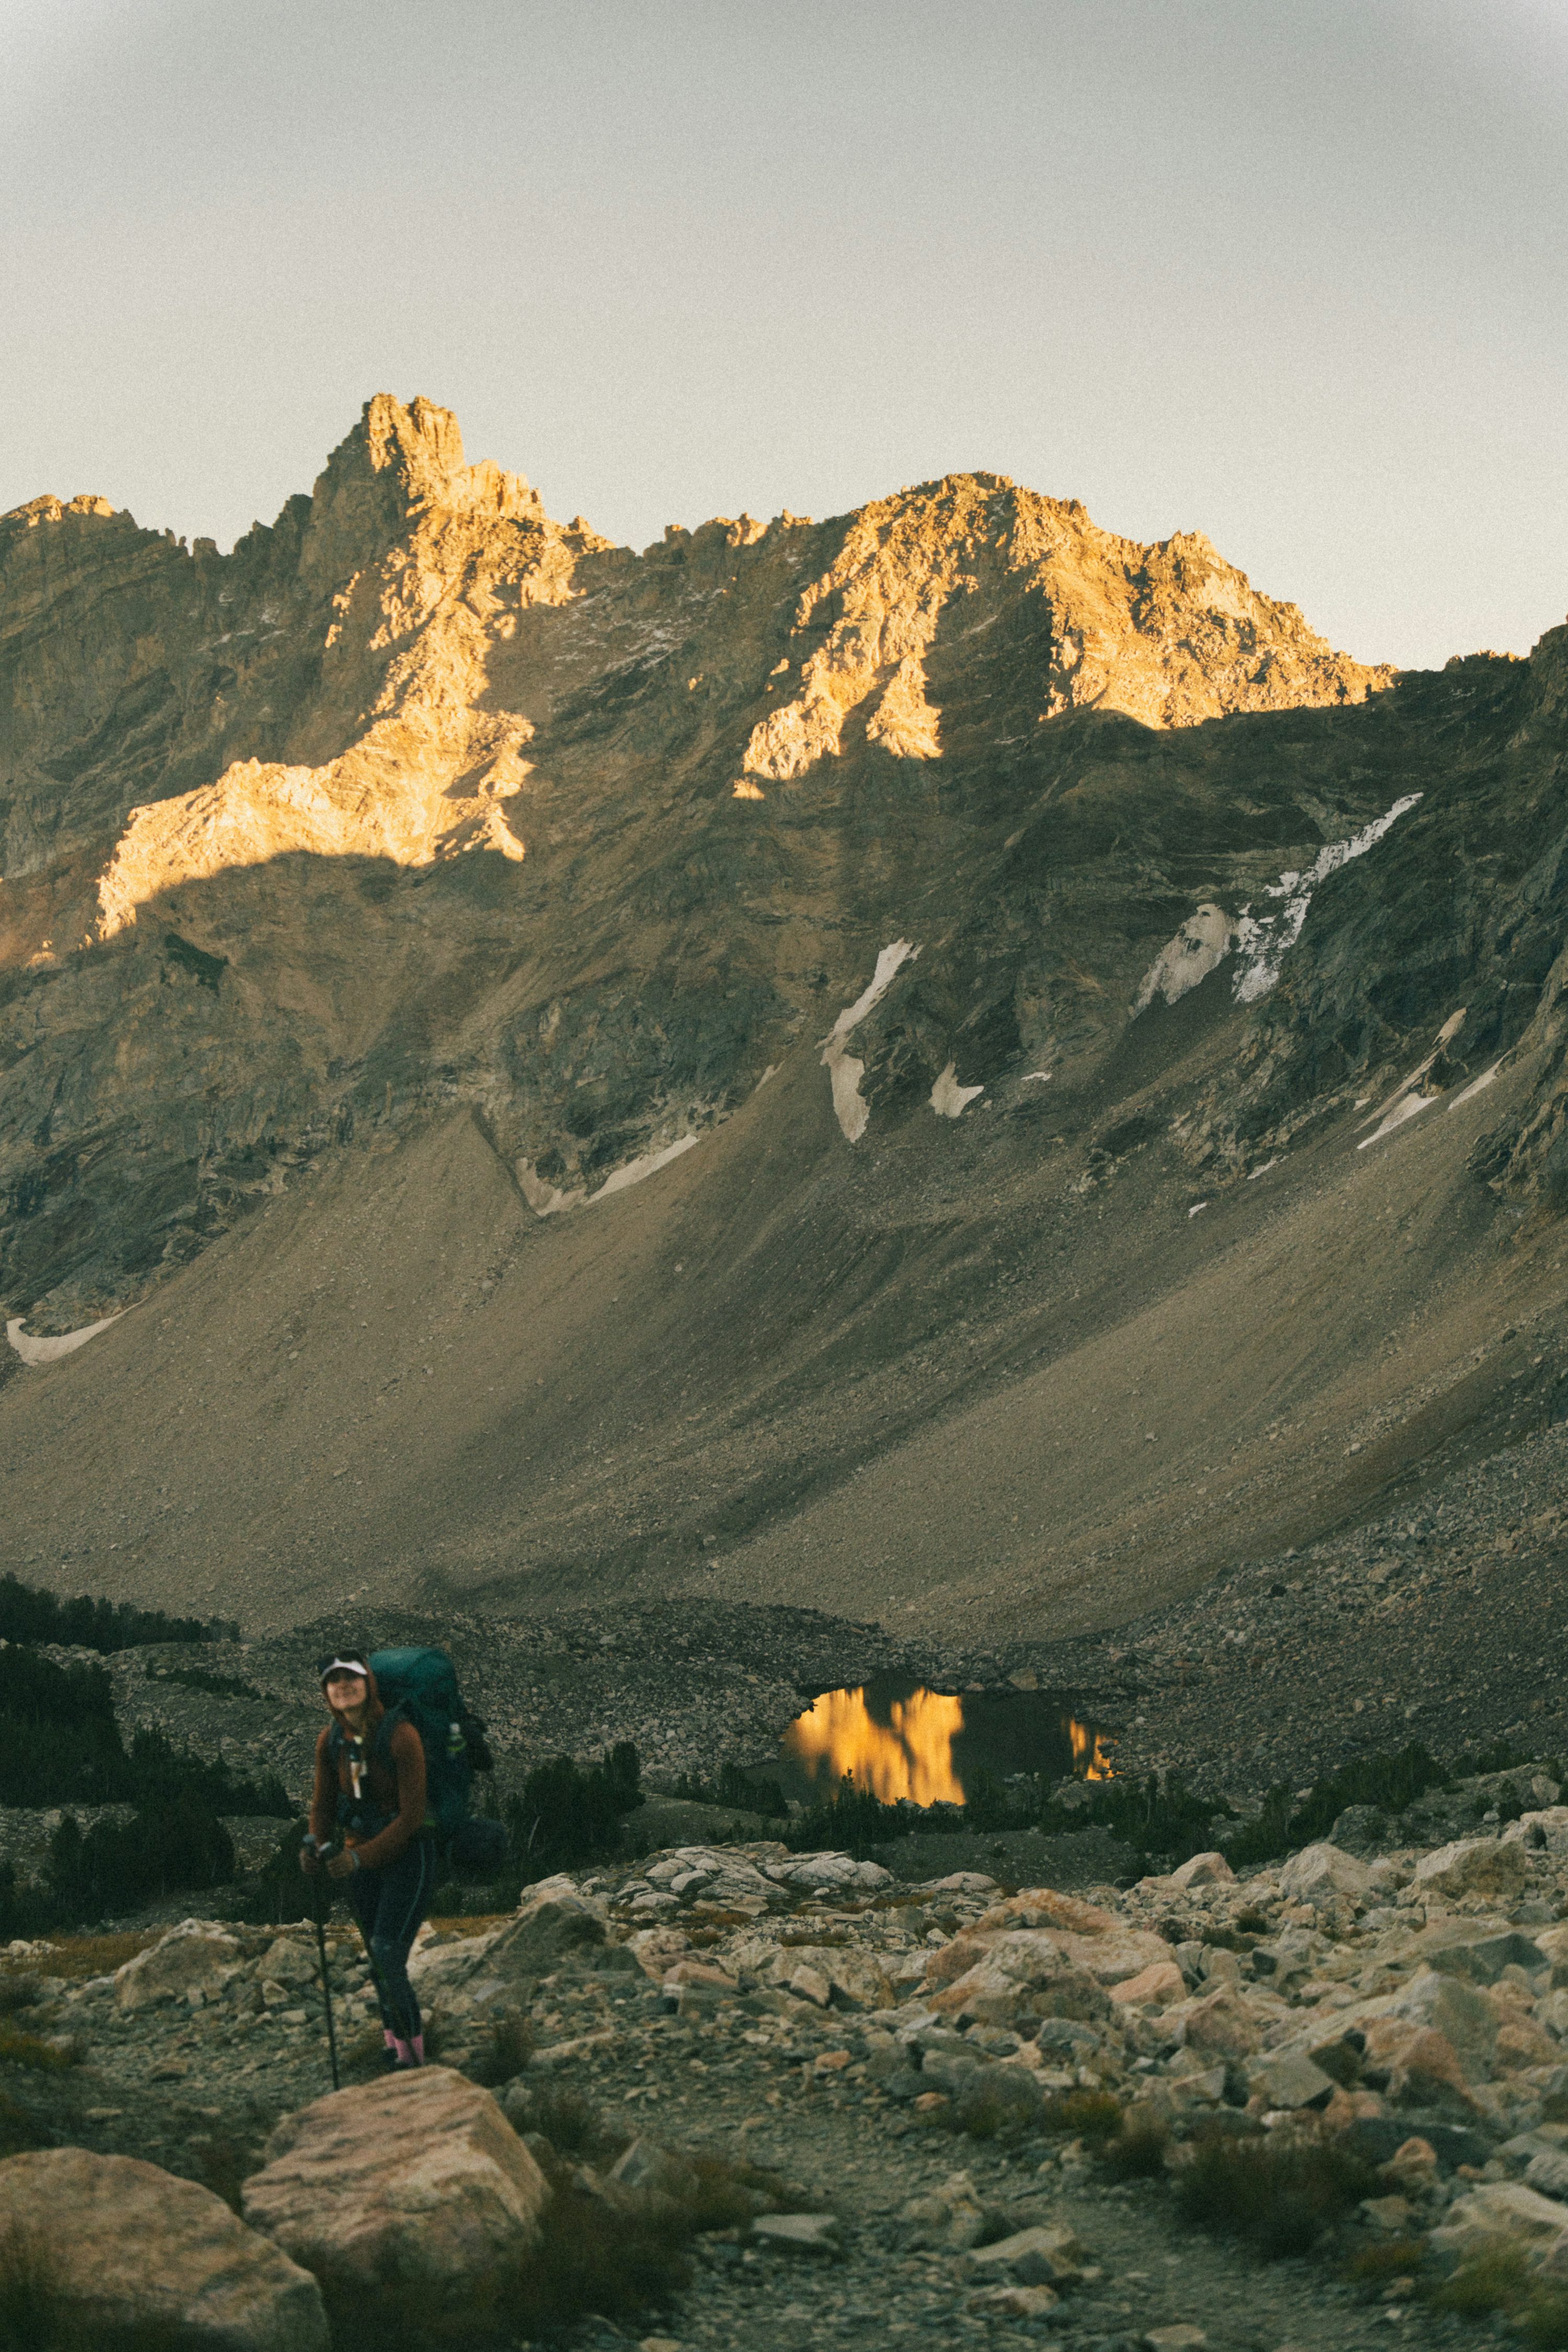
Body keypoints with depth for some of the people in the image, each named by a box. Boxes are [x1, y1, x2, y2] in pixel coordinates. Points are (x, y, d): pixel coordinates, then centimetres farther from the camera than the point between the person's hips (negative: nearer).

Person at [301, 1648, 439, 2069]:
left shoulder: (400, 1737, -20)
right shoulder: (330, 1742, -3)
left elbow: (410, 1816, -19)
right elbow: (324, 1803, 8)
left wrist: (360, 1857, -25)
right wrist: (316, 1844, -12)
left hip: (408, 1854, -6)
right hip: (360, 1858, 6)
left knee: (388, 1954, -16)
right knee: (379, 1961, 10)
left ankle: (411, 2056, -9)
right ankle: (396, 2046, 22)